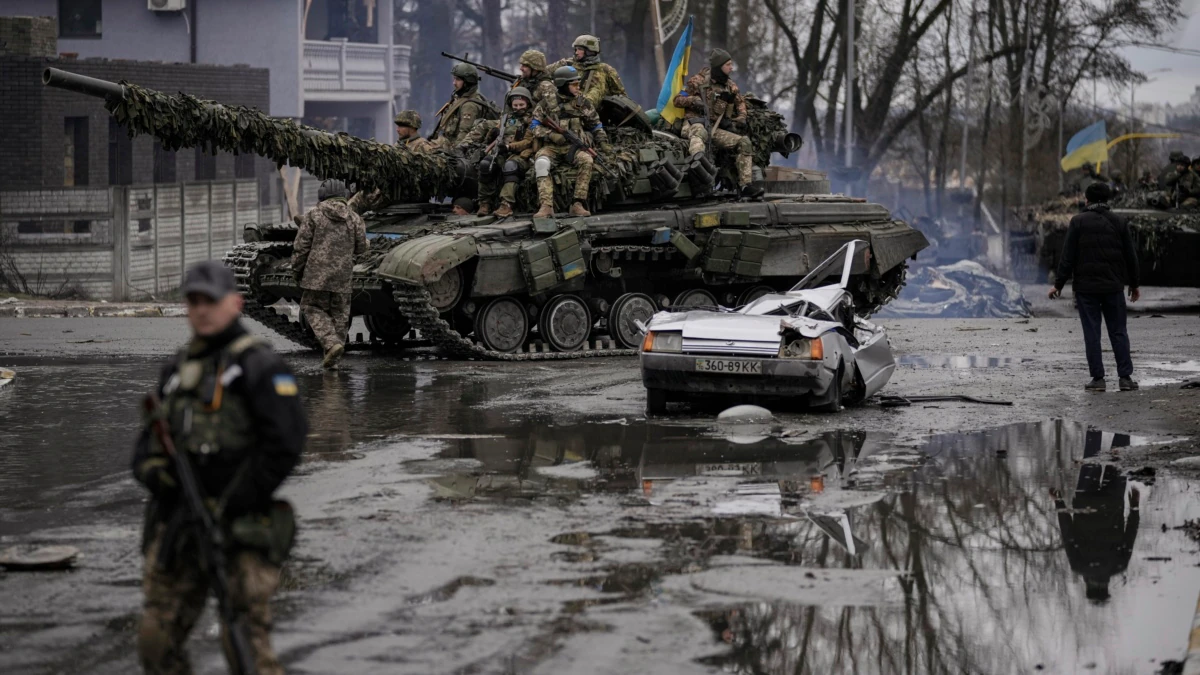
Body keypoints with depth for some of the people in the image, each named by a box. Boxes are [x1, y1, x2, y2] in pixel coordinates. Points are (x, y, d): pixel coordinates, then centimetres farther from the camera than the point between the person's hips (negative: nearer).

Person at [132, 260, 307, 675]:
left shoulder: (258, 366, -5)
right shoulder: (178, 369, 17)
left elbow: (284, 445, -13)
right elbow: (149, 440, 21)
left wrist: (227, 509, -14)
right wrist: (152, 468, -4)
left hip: (240, 530, -7)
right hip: (177, 527, 7)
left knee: (245, 641, -11)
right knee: (156, 639, 4)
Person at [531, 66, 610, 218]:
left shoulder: (583, 103, 10)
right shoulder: (547, 103, 5)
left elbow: (595, 125, 18)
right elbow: (535, 125, 6)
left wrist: (603, 143, 6)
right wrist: (551, 134, -10)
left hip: (575, 147, 1)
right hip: (552, 147, -1)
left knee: (587, 160, -32)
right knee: (541, 162, -33)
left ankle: (577, 204, -29)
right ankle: (546, 206, -34)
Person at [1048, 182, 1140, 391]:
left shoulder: (1078, 222, -4)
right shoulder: (1118, 223, 4)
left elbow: (1068, 257, -7)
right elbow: (1130, 256, 8)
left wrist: (1058, 284, -1)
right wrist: (1133, 284, 19)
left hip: (1086, 287, -2)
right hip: (1113, 287, 2)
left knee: (1091, 333, 1)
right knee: (1118, 331, 7)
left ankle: (1098, 378, 0)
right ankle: (1125, 377, 3)